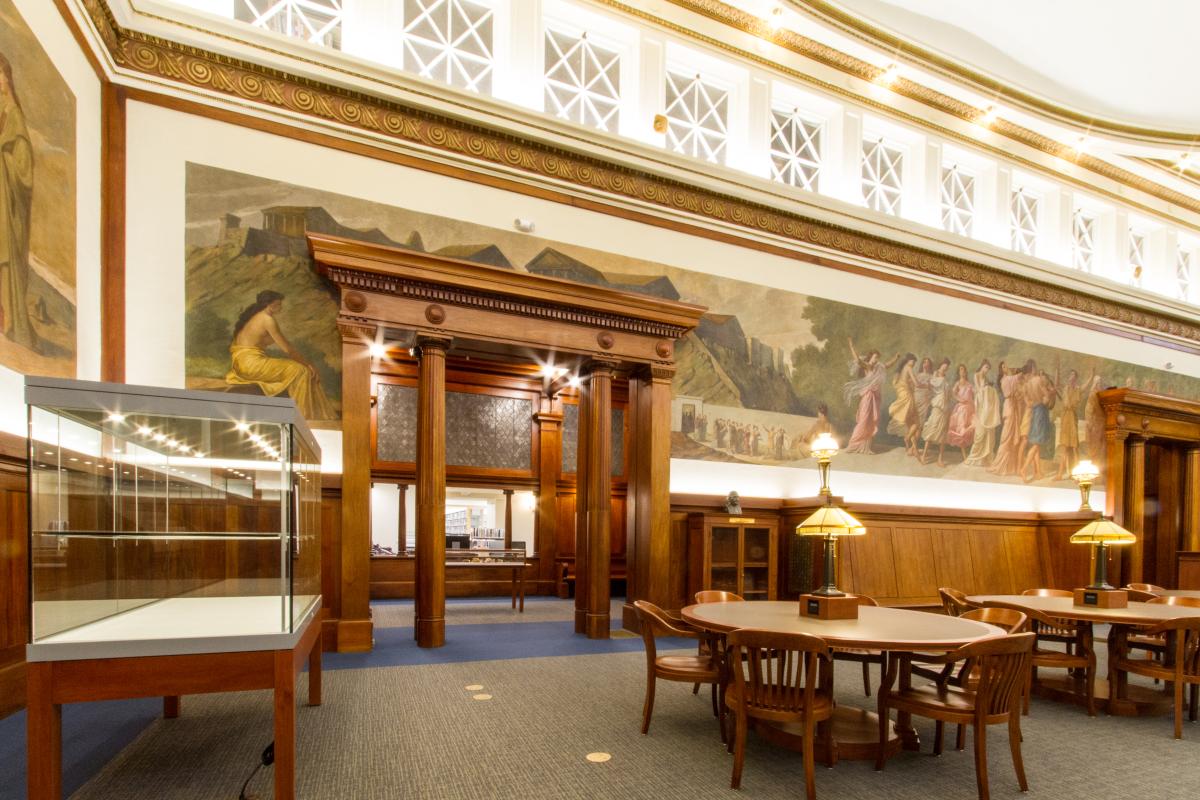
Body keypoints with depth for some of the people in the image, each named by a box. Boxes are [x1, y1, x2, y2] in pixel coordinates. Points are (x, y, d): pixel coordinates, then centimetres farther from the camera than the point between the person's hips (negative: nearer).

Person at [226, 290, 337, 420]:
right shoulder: (267, 319, -14)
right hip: (252, 362, -10)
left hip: (241, 362, 10)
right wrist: (308, 363, -3)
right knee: (301, 371, -10)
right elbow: (287, 348, -13)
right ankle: (305, 417, -6)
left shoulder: (253, 314, 15)